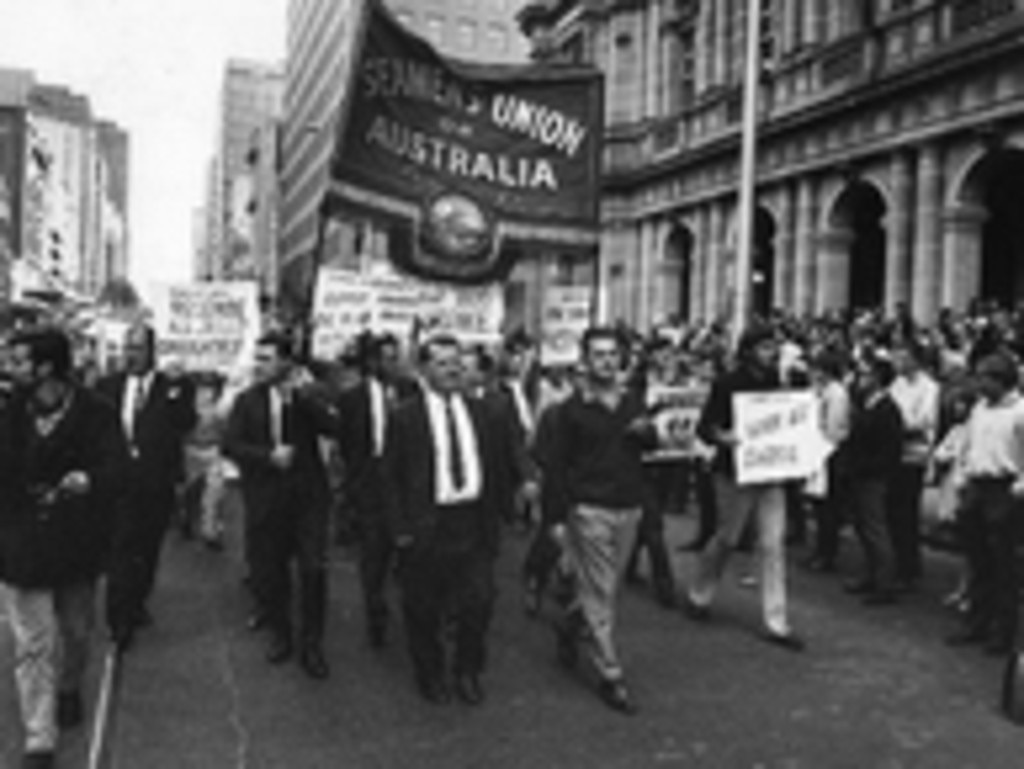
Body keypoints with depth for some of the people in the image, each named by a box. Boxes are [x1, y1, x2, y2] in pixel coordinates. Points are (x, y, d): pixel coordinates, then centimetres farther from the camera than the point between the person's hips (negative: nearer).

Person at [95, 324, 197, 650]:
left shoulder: (175, 387, 0)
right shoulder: (108, 386, 7)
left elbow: (185, 424, -15)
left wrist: (175, 389, -25)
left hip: (157, 481, 1)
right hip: (120, 479, 0)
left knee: (148, 549, 14)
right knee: (120, 549, -5)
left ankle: (137, 603, 33)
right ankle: (120, 621, 0)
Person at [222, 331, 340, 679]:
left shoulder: (308, 397, 1)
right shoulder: (247, 400, 5)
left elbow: (334, 427, -15)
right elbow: (231, 444, -3)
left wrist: (303, 393, -19)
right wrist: (268, 456, -16)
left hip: (307, 495, -1)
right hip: (265, 497, 2)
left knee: (314, 569, -5)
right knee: (268, 572, 8)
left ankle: (311, 645, 10)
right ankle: (279, 635, 29)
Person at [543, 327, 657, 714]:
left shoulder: (633, 401, 6)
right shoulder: (572, 409, -6)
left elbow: (653, 445, 15)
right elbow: (554, 465, -5)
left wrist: (646, 432, -9)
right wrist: (556, 517, -9)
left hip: (629, 508, 5)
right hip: (589, 510, -5)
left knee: (607, 587, 16)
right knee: (599, 595, -1)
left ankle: (569, 625, 43)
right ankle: (611, 677, 7)